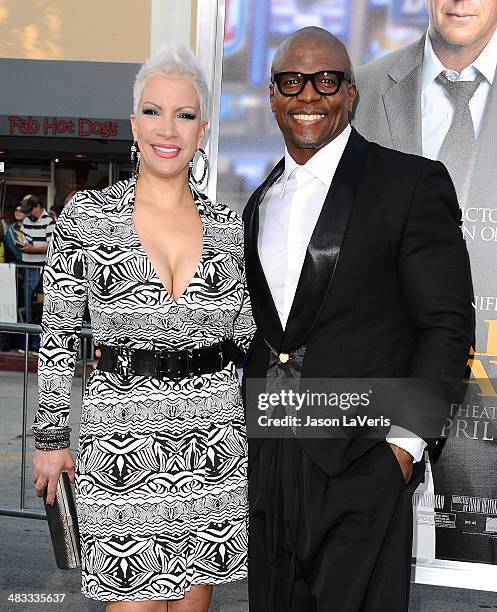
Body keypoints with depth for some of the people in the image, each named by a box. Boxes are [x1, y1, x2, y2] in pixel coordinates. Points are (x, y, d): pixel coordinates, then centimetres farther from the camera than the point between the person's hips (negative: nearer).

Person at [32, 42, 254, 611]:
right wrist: (50, 436, 3)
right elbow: (58, 335, 1)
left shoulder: (228, 224, 4)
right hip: (121, 434, -3)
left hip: (214, 431, 3)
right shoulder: (85, 214, -4)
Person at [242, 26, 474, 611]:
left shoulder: (412, 183, -4)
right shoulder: (261, 201, 15)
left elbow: (447, 324, -8)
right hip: (267, 463, 6)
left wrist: (405, 441, -14)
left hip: (361, 466, -5)